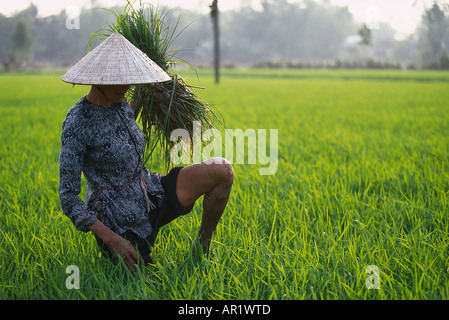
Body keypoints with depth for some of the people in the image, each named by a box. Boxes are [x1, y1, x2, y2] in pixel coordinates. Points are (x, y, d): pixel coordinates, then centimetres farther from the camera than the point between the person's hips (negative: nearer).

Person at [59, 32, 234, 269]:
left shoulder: (122, 104, 3)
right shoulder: (76, 124, -19)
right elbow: (68, 197, -19)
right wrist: (111, 239, -25)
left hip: (152, 198, 6)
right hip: (118, 222, -6)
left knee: (223, 170, -11)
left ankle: (203, 247, 6)